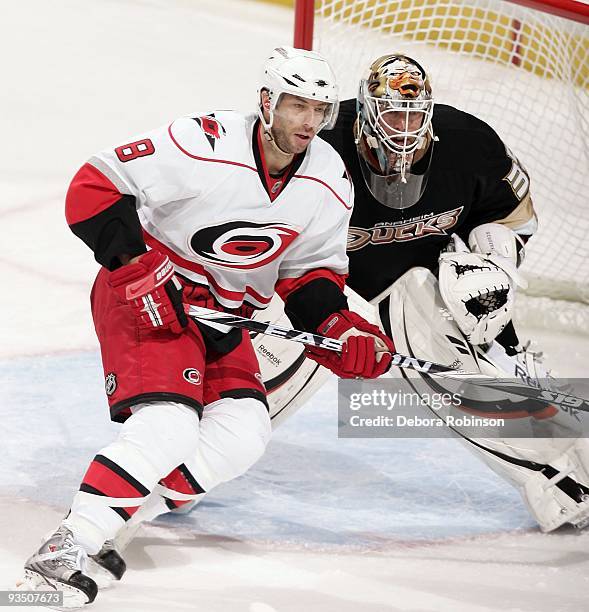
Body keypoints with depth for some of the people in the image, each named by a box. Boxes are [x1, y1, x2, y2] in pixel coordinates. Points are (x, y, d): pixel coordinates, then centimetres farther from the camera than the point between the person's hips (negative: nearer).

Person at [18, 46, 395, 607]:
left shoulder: (329, 184, -5)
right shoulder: (203, 146, -25)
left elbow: (309, 270, 8)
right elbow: (93, 188, -22)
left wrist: (339, 329, -9)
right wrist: (136, 265, -27)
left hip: (223, 315, 7)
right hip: (144, 295, -7)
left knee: (244, 431, -10)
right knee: (169, 424, -25)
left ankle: (133, 509, 1)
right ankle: (61, 554, -25)